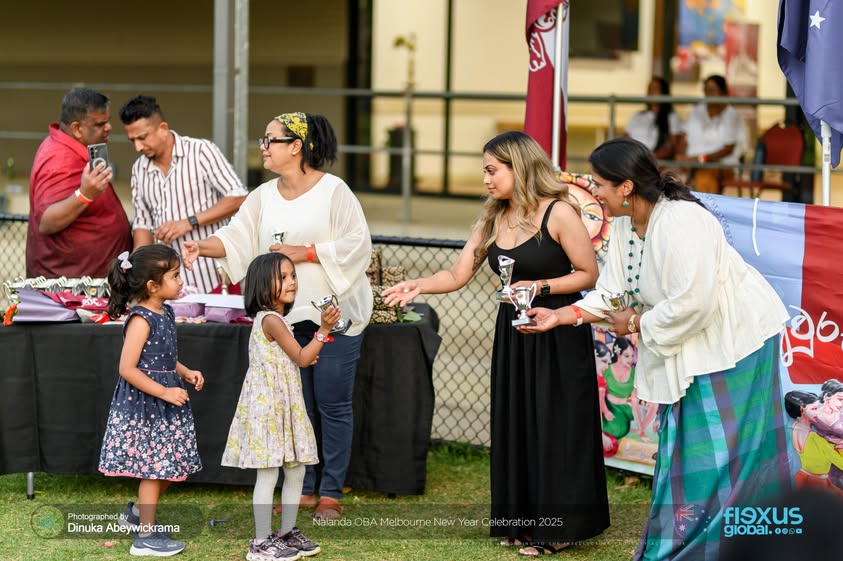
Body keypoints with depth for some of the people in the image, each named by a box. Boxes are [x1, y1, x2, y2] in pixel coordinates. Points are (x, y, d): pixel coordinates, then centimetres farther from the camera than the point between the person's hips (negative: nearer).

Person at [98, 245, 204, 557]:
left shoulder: (165, 313, 8)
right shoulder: (141, 320, -20)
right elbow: (127, 369, -22)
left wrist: (186, 373, 5)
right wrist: (165, 392, -22)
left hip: (163, 403, 9)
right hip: (143, 405, -9)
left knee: (167, 466, 15)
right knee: (154, 468, -1)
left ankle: (138, 513, 35)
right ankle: (145, 537, 8)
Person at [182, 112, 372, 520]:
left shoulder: (333, 191, -9)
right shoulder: (264, 196, 8)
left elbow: (356, 245, -14)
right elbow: (237, 238, -1)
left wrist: (304, 253, -17)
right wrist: (203, 247, -19)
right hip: (286, 317, 6)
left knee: (333, 405, 0)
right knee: (297, 406, 11)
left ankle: (331, 494, 7)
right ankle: (304, 490, 20)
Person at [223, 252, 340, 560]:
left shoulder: (274, 319, 14)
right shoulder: (271, 320, -16)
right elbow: (301, 357, -15)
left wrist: (306, 358, 15)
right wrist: (324, 330, -18)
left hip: (286, 405, 10)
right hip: (268, 404, -10)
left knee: (296, 470, 14)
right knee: (268, 474, -6)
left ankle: (287, 532, 23)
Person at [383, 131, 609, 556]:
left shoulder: (558, 213, -12)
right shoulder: (492, 220, 7)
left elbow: (589, 274, -10)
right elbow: (457, 275, 4)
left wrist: (540, 287, -20)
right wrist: (417, 286, -12)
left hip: (558, 334, -7)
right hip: (512, 333, 7)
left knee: (553, 429, -1)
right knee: (514, 427, 9)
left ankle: (557, 527, 10)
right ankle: (523, 522, 20)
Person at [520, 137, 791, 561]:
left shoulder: (680, 223, -27)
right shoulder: (624, 225, 2)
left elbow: (691, 303, -31)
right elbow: (613, 294, 3)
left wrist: (637, 324, -18)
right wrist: (561, 315, -7)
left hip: (734, 341, -10)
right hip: (689, 348, 10)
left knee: (720, 458, -5)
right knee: (680, 451, 14)